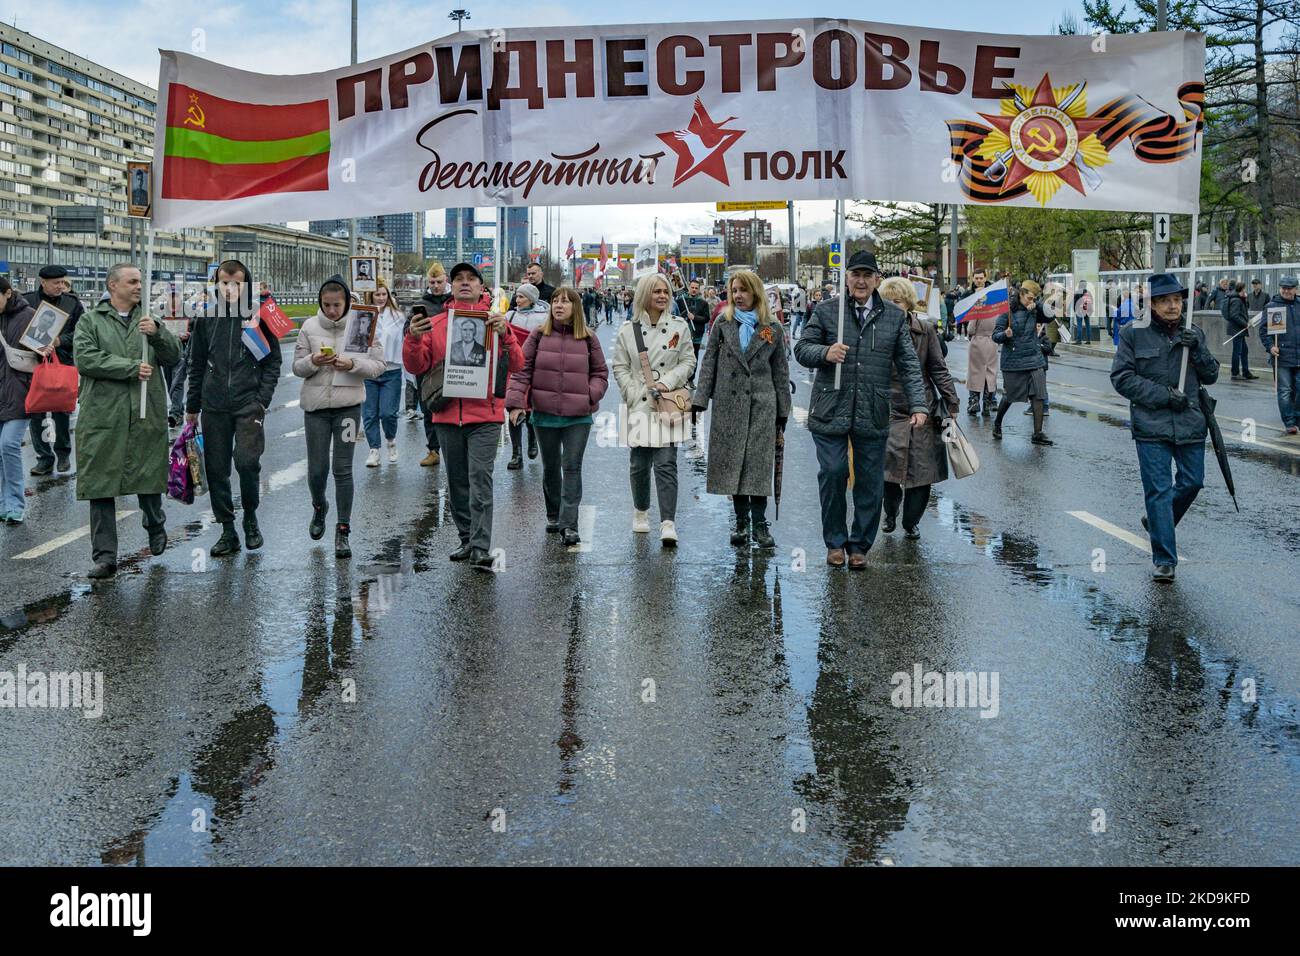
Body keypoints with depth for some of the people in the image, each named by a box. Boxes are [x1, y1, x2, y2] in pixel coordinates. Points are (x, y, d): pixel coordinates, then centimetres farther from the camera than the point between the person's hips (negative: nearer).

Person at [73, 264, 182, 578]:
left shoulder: (149, 320, 13)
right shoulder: (91, 321, 4)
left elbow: (173, 355, 3)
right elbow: (85, 358, -10)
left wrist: (157, 333, -17)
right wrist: (132, 368, -14)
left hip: (147, 415, 2)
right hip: (103, 415, -2)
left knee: (149, 476, 10)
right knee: (101, 483, -2)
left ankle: (155, 525, 39)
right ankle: (105, 555, 3)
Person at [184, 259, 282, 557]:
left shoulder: (259, 317, 1)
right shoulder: (207, 319, 8)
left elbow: (273, 361, 3)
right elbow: (198, 364, 14)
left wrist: (262, 399, -7)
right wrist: (192, 406, 13)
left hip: (249, 403, -3)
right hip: (213, 406, 3)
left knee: (247, 461, -15)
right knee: (216, 468, 4)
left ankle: (250, 518, 9)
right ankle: (227, 530, 15)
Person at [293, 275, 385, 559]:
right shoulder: (309, 327, 0)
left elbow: (378, 366, -2)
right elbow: (297, 367, 4)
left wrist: (353, 364, -20)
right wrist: (313, 361, -18)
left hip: (348, 406, -1)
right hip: (316, 407, 1)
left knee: (342, 469, 1)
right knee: (317, 469, 5)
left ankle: (343, 530, 9)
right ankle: (319, 508, 36)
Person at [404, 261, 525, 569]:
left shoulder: (494, 321, 3)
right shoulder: (435, 324, 9)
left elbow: (516, 365, -5)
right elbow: (416, 366, 5)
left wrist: (505, 334, -21)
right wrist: (413, 339, -12)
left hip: (484, 416, -3)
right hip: (447, 416, 3)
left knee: (480, 480, -10)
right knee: (457, 482, 11)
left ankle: (481, 549, -11)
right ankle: (467, 539, 24)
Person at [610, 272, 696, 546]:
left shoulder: (679, 327, 5)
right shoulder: (628, 330, 3)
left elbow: (688, 361, 6)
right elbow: (620, 368, 5)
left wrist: (667, 382, -10)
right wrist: (636, 396, -6)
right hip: (639, 406, 1)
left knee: (666, 464, -10)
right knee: (639, 464, 9)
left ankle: (668, 523, -12)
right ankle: (640, 512, 31)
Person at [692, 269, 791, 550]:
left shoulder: (773, 329, 5)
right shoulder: (722, 324, 7)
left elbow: (780, 371, 8)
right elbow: (709, 363, 6)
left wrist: (783, 411, 5)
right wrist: (700, 400, -3)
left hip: (761, 404, -1)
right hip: (728, 403, 1)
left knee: (758, 463, -4)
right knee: (733, 462, 2)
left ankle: (759, 522, 0)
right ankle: (741, 522, 10)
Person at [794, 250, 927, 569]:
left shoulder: (894, 316, 9)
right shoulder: (826, 311, 5)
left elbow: (909, 365, 8)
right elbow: (801, 349, 5)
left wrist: (917, 405, -1)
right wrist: (825, 353, -17)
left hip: (873, 414, 2)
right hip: (831, 409, -1)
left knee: (870, 481, 5)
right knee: (832, 474, -4)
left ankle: (860, 545, 19)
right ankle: (835, 542, 14)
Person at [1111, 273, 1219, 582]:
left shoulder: (1194, 334, 8)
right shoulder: (1134, 334, -3)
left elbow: (1211, 376, 9)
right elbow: (1121, 377, -6)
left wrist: (1196, 349, -10)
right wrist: (1164, 395, -13)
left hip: (1190, 423, 4)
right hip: (1151, 426, -4)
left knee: (1192, 482, 10)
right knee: (1159, 490, -4)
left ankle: (1157, 521, 38)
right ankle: (1164, 560, 1)